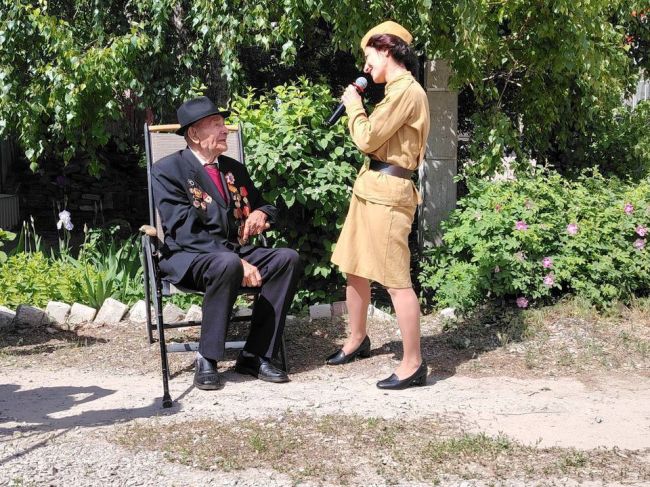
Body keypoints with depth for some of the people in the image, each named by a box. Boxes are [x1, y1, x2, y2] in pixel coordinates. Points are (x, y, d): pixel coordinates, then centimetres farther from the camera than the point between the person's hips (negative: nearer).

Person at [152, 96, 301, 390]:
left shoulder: (234, 169, 16)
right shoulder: (167, 170, -6)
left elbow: (263, 207, 27)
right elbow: (184, 230, -17)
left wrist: (261, 214, -1)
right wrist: (235, 259, -26)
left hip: (235, 252, 7)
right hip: (187, 258, -6)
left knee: (288, 258, -19)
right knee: (227, 264, -39)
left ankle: (255, 356, -16)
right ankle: (206, 360, -23)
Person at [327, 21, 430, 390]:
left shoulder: (406, 91, -15)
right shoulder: (398, 90, 18)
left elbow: (367, 139, -14)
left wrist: (354, 105, -2)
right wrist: (359, 108, 12)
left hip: (387, 192, -11)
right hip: (370, 187, 11)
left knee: (396, 280, -8)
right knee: (355, 268, 18)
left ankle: (414, 365, -3)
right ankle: (357, 340, 35)